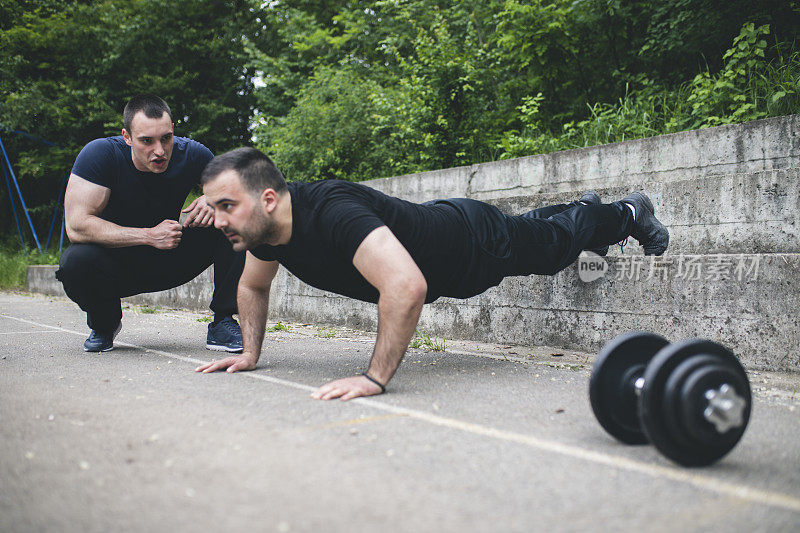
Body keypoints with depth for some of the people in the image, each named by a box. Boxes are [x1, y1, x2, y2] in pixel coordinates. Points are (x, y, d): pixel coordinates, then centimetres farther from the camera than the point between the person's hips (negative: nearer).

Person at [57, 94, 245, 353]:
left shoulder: (193, 154, -16)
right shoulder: (99, 154, -23)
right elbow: (77, 227, -30)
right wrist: (149, 235, -34)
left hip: (170, 261, 2)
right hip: (115, 261, -2)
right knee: (75, 261, -35)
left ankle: (222, 323, -10)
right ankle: (104, 322, -1)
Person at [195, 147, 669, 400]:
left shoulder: (330, 213, -47)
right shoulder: (264, 228, -19)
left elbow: (407, 285, -58)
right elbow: (254, 286, 4)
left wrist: (375, 378, -53)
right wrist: (250, 353, -2)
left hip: (477, 244, -7)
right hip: (436, 221, 7)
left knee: (552, 243, 22)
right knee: (526, 226, 35)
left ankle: (629, 214, 50)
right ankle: (583, 205, 65)